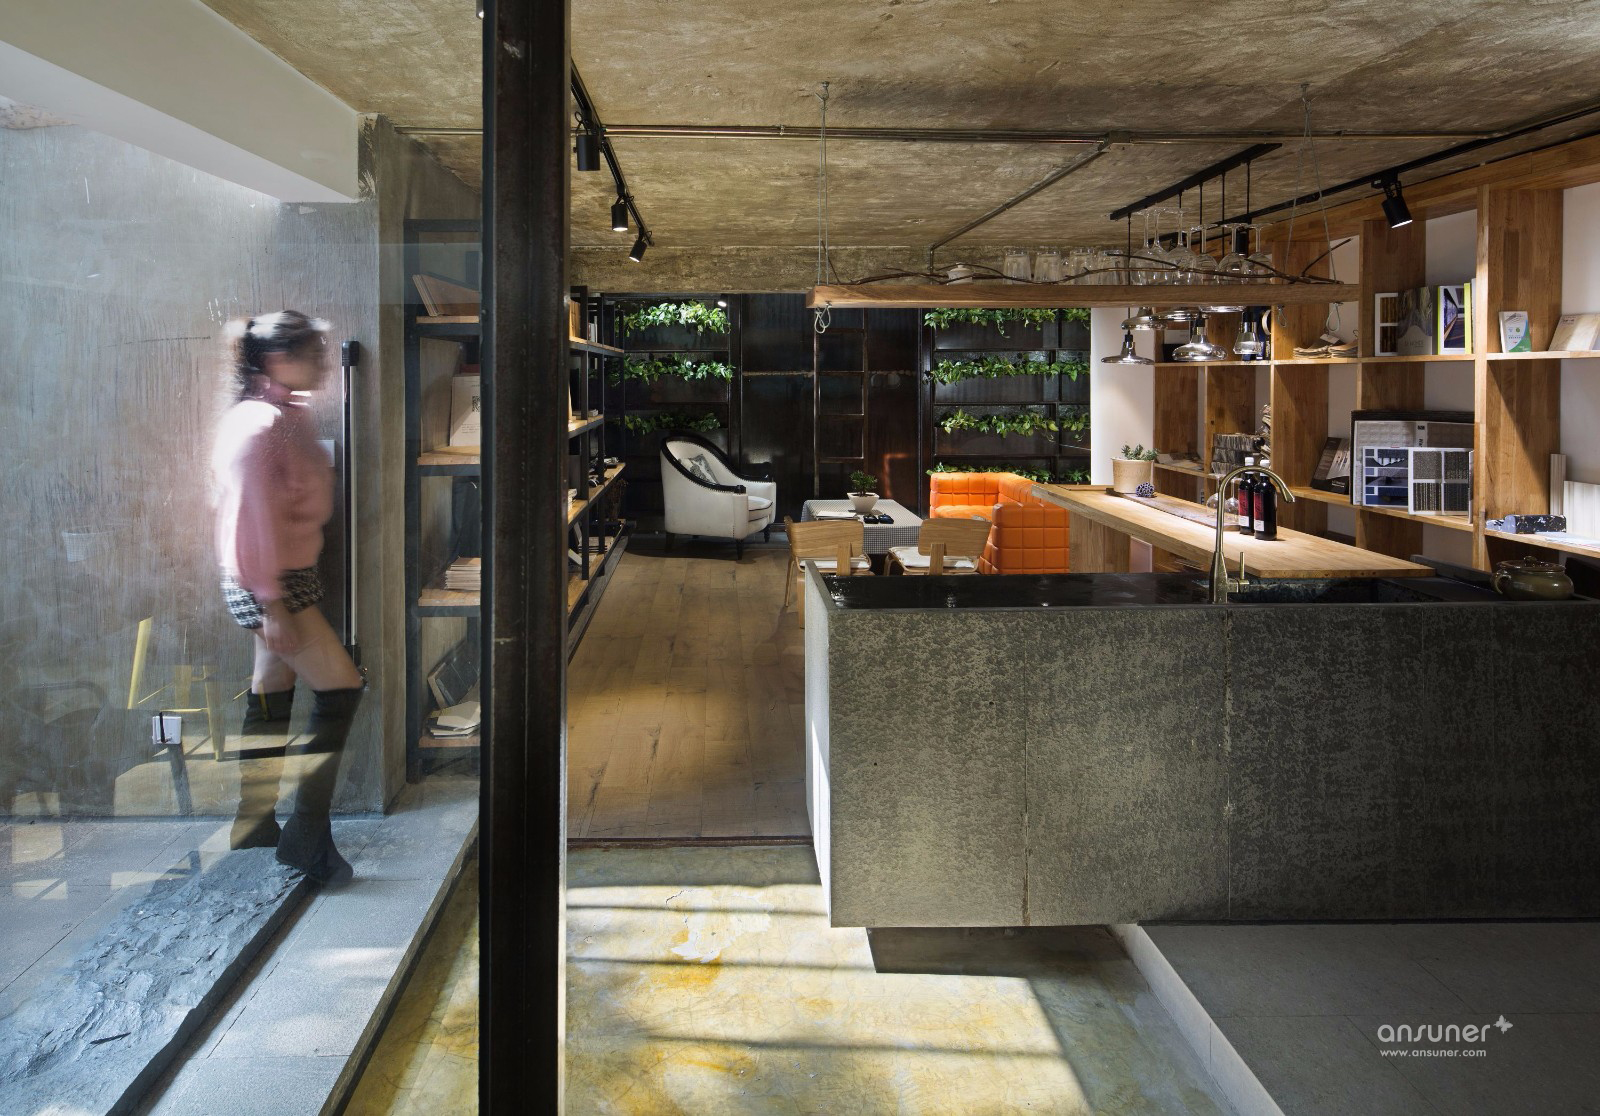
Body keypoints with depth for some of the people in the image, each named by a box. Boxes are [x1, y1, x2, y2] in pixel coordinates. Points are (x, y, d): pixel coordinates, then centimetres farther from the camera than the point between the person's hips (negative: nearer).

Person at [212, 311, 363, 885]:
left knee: (273, 692, 15)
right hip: (267, 583, -10)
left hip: (294, 573, 10)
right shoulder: (257, 425, -20)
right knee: (340, 689, -9)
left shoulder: (295, 416, 11)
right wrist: (273, 605, -22)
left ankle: (254, 822, 27)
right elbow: (253, 520, -22)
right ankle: (306, 835, -1)